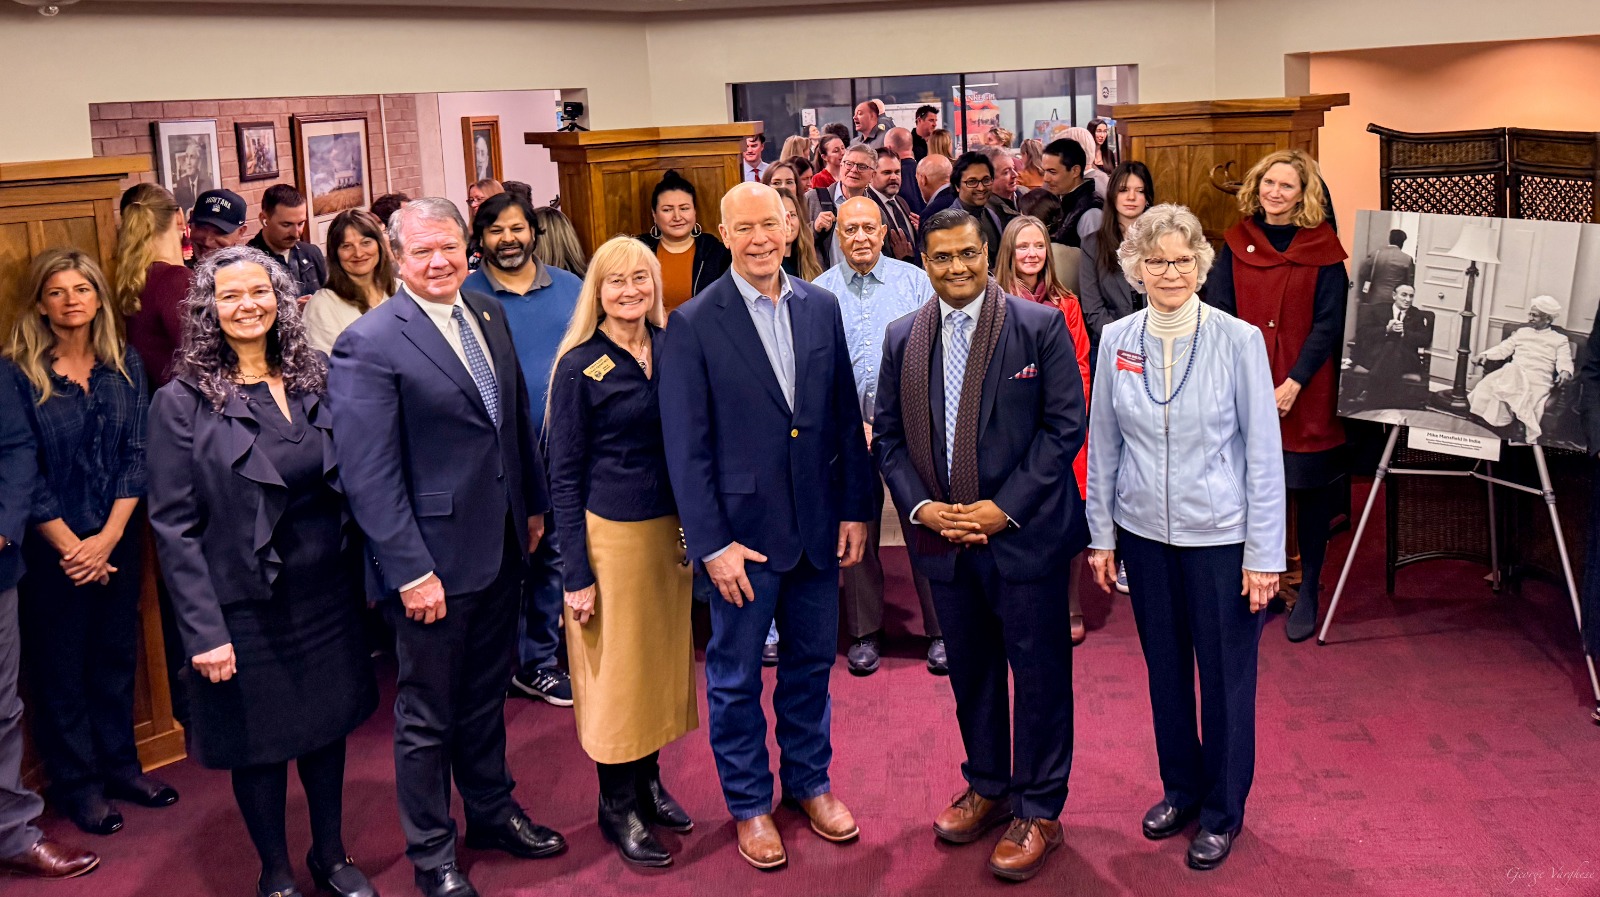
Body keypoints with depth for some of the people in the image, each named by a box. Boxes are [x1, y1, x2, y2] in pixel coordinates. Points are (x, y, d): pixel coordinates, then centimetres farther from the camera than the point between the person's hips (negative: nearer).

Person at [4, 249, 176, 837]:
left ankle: (119, 763, 30)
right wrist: (69, 545, -12)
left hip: (118, 541, 4)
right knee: (61, 665, 8)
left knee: (117, 654, 14)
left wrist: (109, 535, -10)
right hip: (52, 547, -3)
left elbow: (137, 453, -1)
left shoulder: (125, 365, 2)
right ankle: (76, 782, 22)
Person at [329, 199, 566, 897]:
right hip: (433, 562, -7)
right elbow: (370, 477, -20)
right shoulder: (368, 345, -17)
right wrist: (411, 571, -21)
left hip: (500, 548, 7)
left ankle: (492, 812, 42)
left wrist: (534, 504, 16)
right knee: (427, 716, 10)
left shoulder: (489, 315, 5)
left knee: (486, 695, 23)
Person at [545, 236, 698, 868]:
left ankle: (648, 783, 33)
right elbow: (564, 476, -9)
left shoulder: (671, 349, 3)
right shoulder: (579, 366, -10)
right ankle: (618, 806, 22)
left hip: (671, 529, 5)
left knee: (664, 658, 15)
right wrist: (576, 574, -12)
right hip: (610, 532, -5)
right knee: (617, 667, 6)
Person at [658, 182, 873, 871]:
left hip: (818, 525, 4)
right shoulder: (693, 325, -10)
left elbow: (846, 417, 7)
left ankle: (810, 781, 37)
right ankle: (748, 802, 29)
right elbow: (686, 446, -10)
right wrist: (711, 543, -13)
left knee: (811, 662, 18)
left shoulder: (822, 309, 3)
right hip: (743, 530, -4)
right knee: (736, 676, 10)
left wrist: (856, 509, 5)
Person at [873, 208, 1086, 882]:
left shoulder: (1040, 327, -6)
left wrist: (1005, 508, -15)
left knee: (1039, 673, 4)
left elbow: (1065, 426, -9)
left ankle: (1038, 811, 19)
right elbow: (888, 434, 9)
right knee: (971, 669, 17)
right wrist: (920, 505, -7)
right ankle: (987, 787, 35)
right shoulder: (903, 338, 6)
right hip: (941, 535, 4)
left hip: (1024, 532, -4)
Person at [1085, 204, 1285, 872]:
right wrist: (1101, 534, 7)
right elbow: (1103, 444, 7)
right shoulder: (1116, 341, 0)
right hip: (1145, 532, 3)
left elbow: (1264, 451, -7)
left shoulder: (1239, 341, -10)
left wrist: (1264, 554, -9)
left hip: (1220, 535, -3)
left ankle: (1222, 811, 26)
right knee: (1164, 669, 15)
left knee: (1226, 676, 7)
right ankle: (1180, 790, 36)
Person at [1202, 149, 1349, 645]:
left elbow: (1329, 322, -6)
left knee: (1310, 487, 7)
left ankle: (1308, 593, 19)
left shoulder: (1322, 247, -2)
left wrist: (1294, 382, -15)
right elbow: (1218, 312, 0)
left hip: (1305, 391, -2)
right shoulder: (1236, 242, 5)